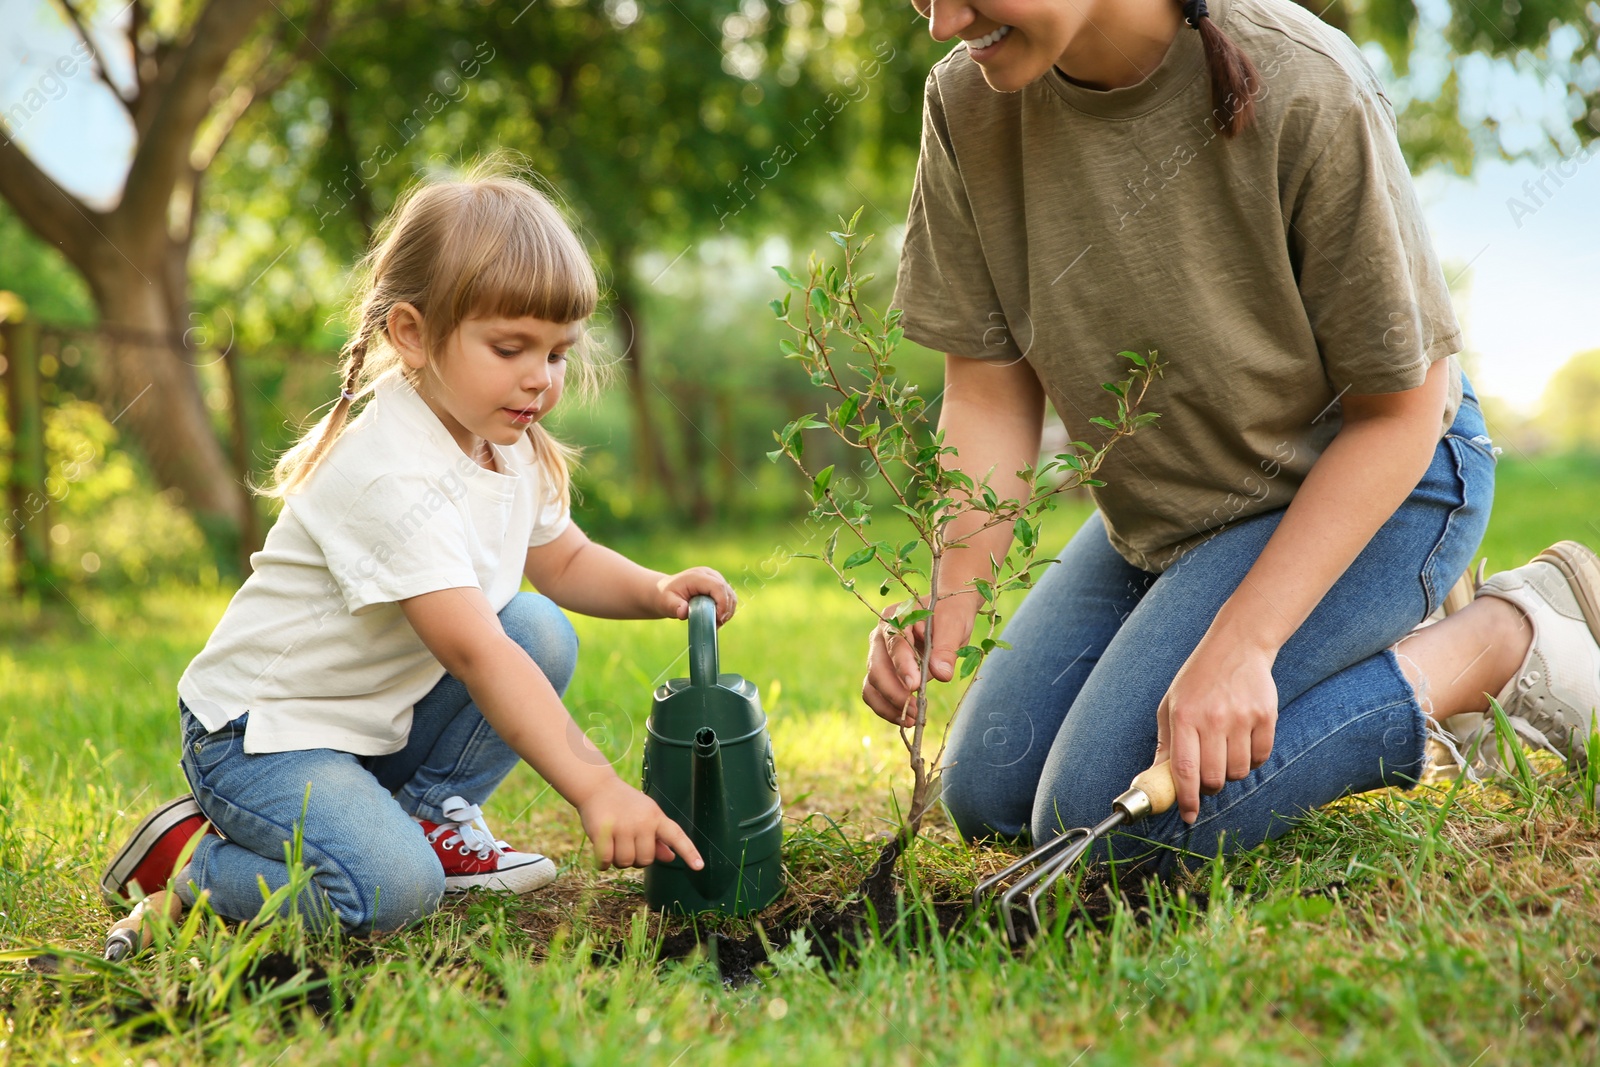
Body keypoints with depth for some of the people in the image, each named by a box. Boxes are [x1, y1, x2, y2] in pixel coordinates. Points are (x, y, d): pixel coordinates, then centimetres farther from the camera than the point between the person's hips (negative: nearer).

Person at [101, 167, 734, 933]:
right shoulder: (392, 478, -30)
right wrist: (595, 789, -43)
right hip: (262, 734, -9)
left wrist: (655, 592, -7)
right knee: (393, 891, -29)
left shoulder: (511, 447, 0)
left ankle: (432, 814, 7)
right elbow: (475, 653, -37)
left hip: (386, 718, 9)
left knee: (543, 632, -7)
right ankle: (188, 859, -4)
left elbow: (566, 561, 16)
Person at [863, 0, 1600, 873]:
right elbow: (989, 392, -10)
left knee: (1110, 820, -19)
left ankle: (1501, 643, -3)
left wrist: (1239, 644, -27)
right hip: (1159, 503, 7)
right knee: (988, 796, 10)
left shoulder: (1304, 92, -30)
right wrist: (943, 605, -26)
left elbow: (1396, 411, -21)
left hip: (1372, 480, -6)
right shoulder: (967, 102, -16)